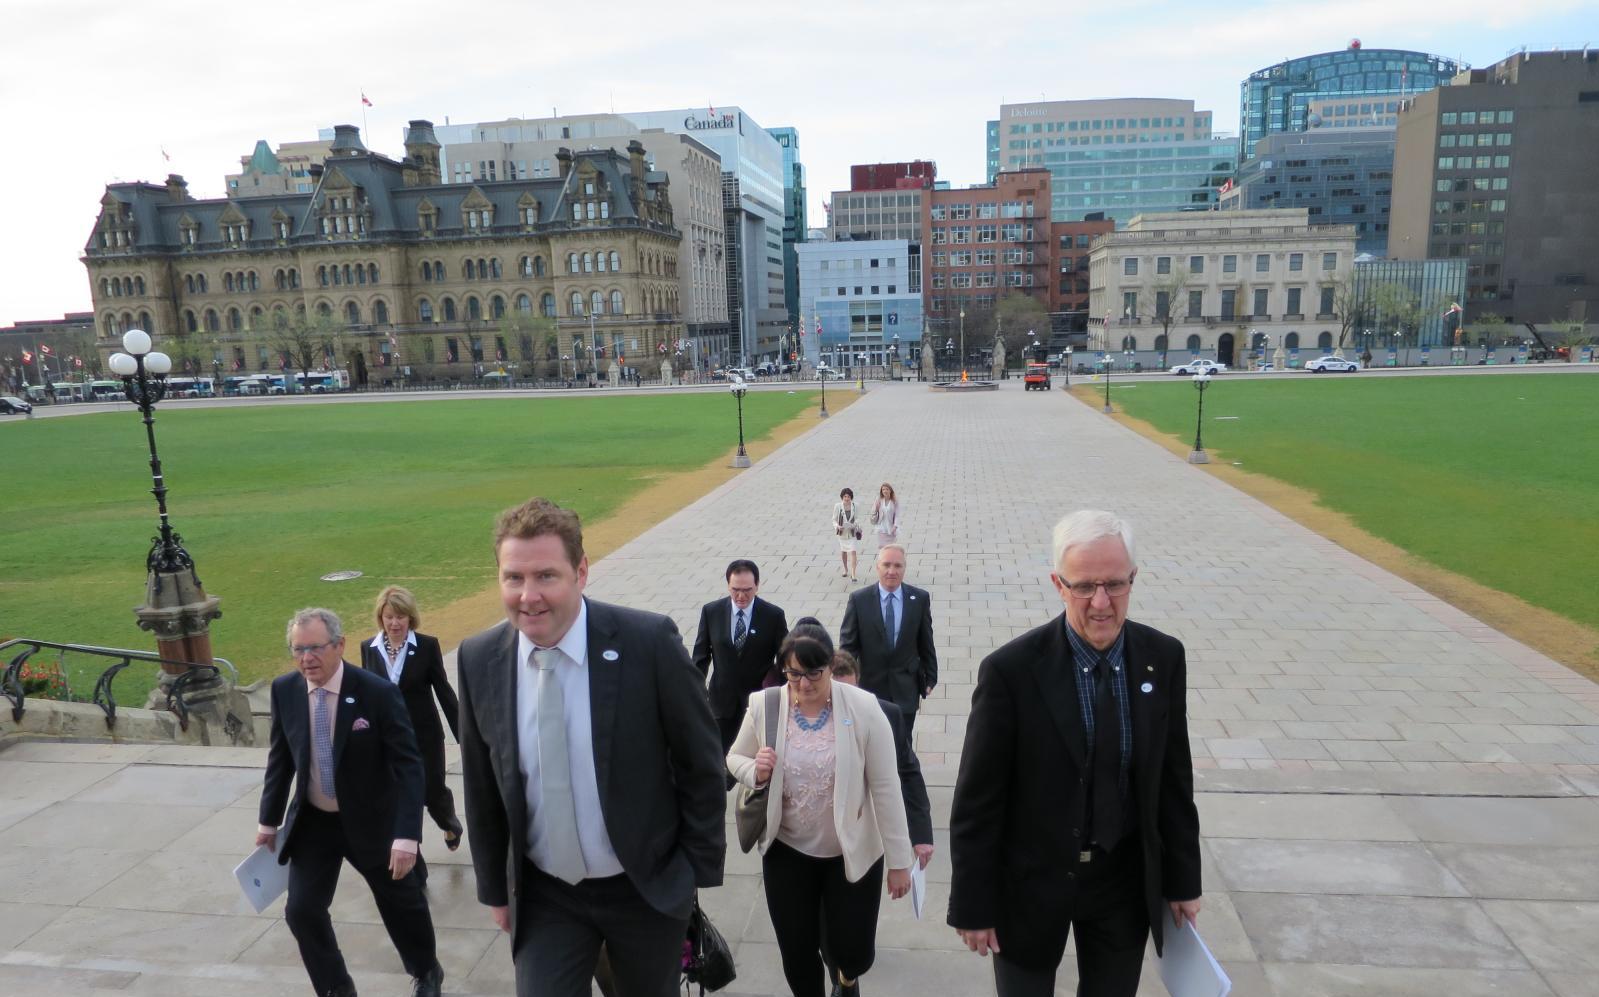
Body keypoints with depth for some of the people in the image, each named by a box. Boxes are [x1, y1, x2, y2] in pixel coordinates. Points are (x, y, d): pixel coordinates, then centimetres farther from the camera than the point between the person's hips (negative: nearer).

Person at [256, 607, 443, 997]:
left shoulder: (379, 693, -24)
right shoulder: (284, 690, -10)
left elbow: (408, 767, -23)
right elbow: (280, 758, 6)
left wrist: (407, 835, -31)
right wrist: (269, 820, 9)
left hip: (372, 821, -3)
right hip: (312, 823, 3)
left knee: (402, 903, 13)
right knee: (302, 911, 2)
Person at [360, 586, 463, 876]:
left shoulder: (427, 645, -10)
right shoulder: (368, 648, -2)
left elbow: (444, 691, -6)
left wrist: (463, 736, -6)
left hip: (424, 736, -2)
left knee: (433, 793, 7)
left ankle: (451, 824, 44)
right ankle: (414, 869, 21)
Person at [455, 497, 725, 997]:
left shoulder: (649, 641, -20)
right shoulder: (478, 659, -10)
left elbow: (700, 763, -10)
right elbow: (482, 786, 3)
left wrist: (699, 870, -5)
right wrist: (494, 887, 9)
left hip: (647, 886, -1)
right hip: (543, 897, 2)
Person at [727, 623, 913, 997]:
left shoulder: (864, 708, -18)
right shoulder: (763, 705, -12)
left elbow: (886, 787, -12)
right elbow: (735, 758, 5)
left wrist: (899, 861, -8)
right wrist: (755, 771, -19)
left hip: (853, 853, -1)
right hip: (787, 852, 2)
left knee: (854, 954, 8)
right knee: (796, 953, 11)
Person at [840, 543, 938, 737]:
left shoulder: (920, 599, -5)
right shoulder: (859, 599, -9)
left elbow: (926, 642, 4)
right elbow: (848, 644, -4)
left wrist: (930, 677, 8)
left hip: (906, 688, 1)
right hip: (871, 686, -1)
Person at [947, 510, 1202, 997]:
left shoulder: (1164, 658, -9)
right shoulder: (1010, 670, -22)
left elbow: (1173, 777, 2)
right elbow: (976, 801, -15)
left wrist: (1183, 880, 7)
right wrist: (972, 906, -10)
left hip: (1127, 879, 3)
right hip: (1032, 882, -3)